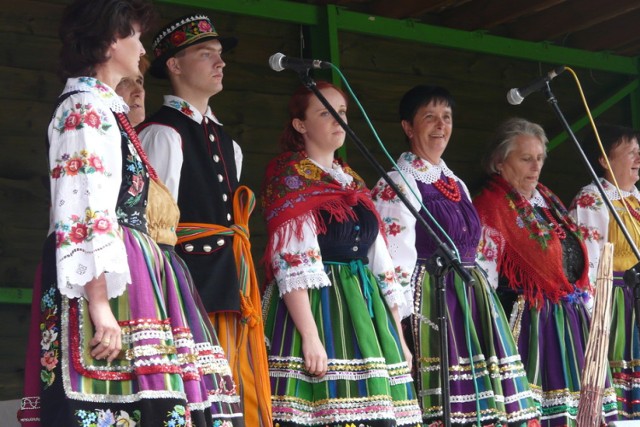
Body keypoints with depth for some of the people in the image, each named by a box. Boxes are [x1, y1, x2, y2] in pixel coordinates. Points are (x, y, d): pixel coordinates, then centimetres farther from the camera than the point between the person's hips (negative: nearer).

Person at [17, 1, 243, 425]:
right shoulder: (85, 109, -7)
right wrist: (100, 306, -23)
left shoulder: (106, 108, 22)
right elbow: (82, 213, -17)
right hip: (105, 281, -9)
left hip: (130, 273, 9)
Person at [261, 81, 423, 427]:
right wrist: (310, 334, -22)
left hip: (365, 311, 7)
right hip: (314, 305, -7)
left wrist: (398, 337, 13)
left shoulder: (353, 182, 21)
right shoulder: (288, 176, 0)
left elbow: (380, 263, 19)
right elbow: (291, 262, -12)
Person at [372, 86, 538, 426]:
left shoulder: (457, 185, 20)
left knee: (479, 398, 2)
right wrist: (404, 325, -19)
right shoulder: (397, 186, -5)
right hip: (430, 303, -8)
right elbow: (395, 260, -13)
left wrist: (482, 305, 16)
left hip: (471, 302, 8)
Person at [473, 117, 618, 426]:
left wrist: (580, 305, 17)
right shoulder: (492, 206, -8)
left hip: (572, 319, 8)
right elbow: (482, 276, -13)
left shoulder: (545, 198, 17)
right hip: (532, 323, -8)